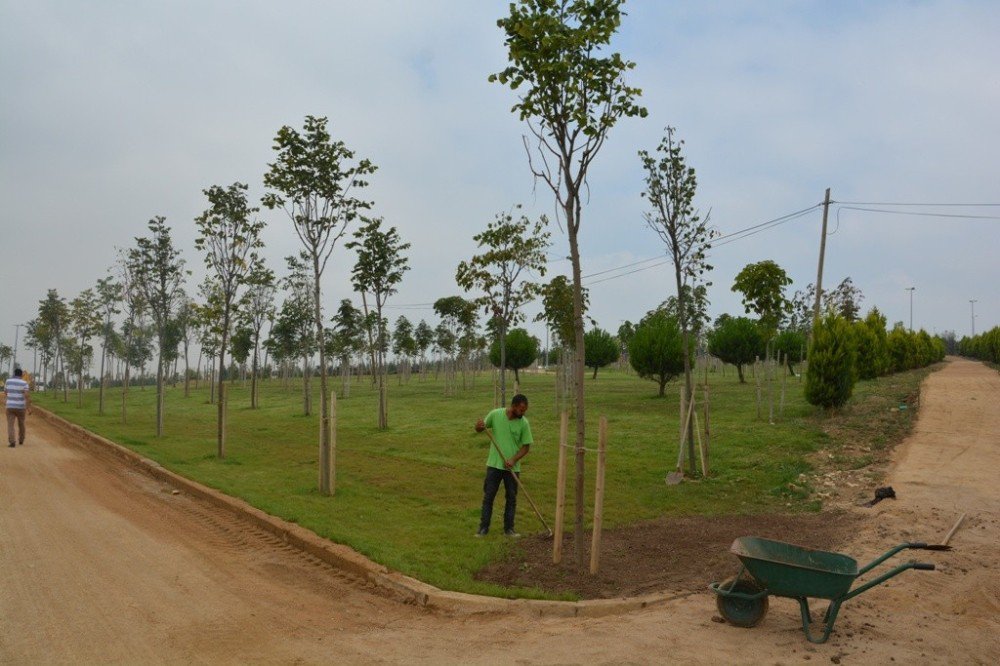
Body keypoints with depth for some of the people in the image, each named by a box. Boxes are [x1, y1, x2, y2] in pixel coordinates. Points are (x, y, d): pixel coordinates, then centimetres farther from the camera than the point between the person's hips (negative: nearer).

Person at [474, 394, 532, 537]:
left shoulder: (524, 423, -9)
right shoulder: (495, 414, -9)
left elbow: (526, 446, -4)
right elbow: (480, 428, 5)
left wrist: (513, 460, -17)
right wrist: (479, 426, -19)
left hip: (512, 467, 0)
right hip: (494, 464, 0)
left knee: (511, 498, 8)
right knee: (488, 496, 4)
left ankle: (509, 528, 20)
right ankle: (483, 528, 12)